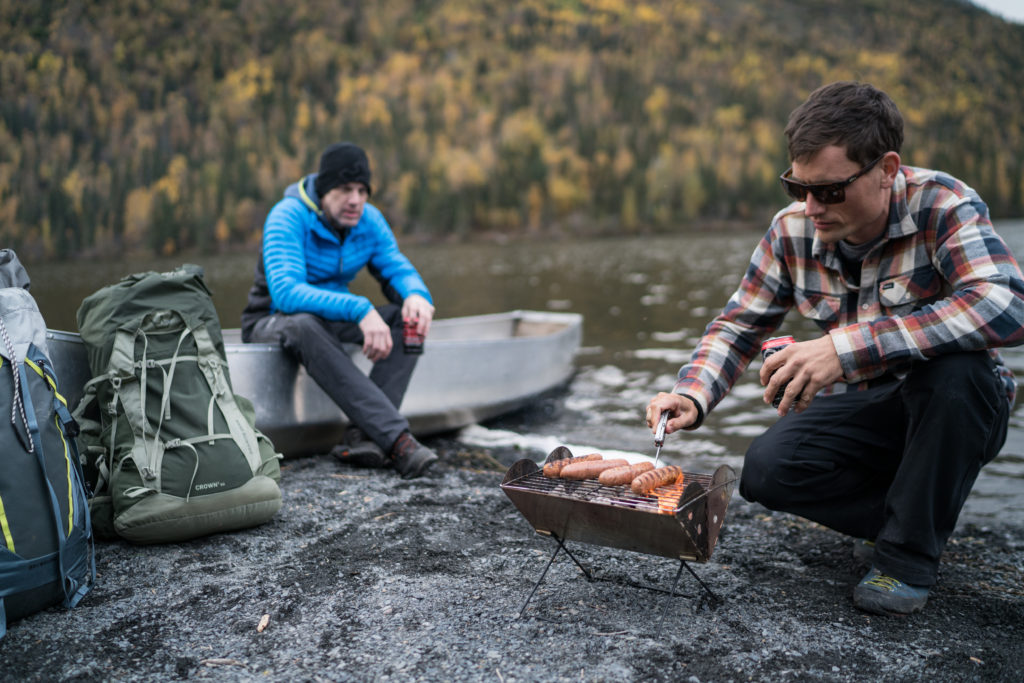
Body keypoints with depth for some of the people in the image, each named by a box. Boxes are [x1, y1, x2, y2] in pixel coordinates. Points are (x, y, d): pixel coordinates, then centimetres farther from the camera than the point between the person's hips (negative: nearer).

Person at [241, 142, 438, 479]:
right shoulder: (288, 217, -22)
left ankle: (365, 433, -31)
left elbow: (397, 268, -4)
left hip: (331, 319, 6)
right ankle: (396, 439, -47)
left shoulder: (369, 220, -3)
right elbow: (286, 292, -36)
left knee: (410, 314, -16)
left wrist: (417, 294, -31)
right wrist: (360, 309, -48)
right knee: (305, 325, -41)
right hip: (272, 321, -6)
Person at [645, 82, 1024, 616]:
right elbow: (738, 325, -2)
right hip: (857, 410, 3)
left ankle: (909, 555, -14)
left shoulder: (942, 206, -22)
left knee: (955, 367, -36)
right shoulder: (793, 229, -9)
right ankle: (901, 513, 5)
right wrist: (692, 396, -22)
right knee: (766, 471, -22)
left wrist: (846, 347, -47)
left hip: (953, 408, -3)